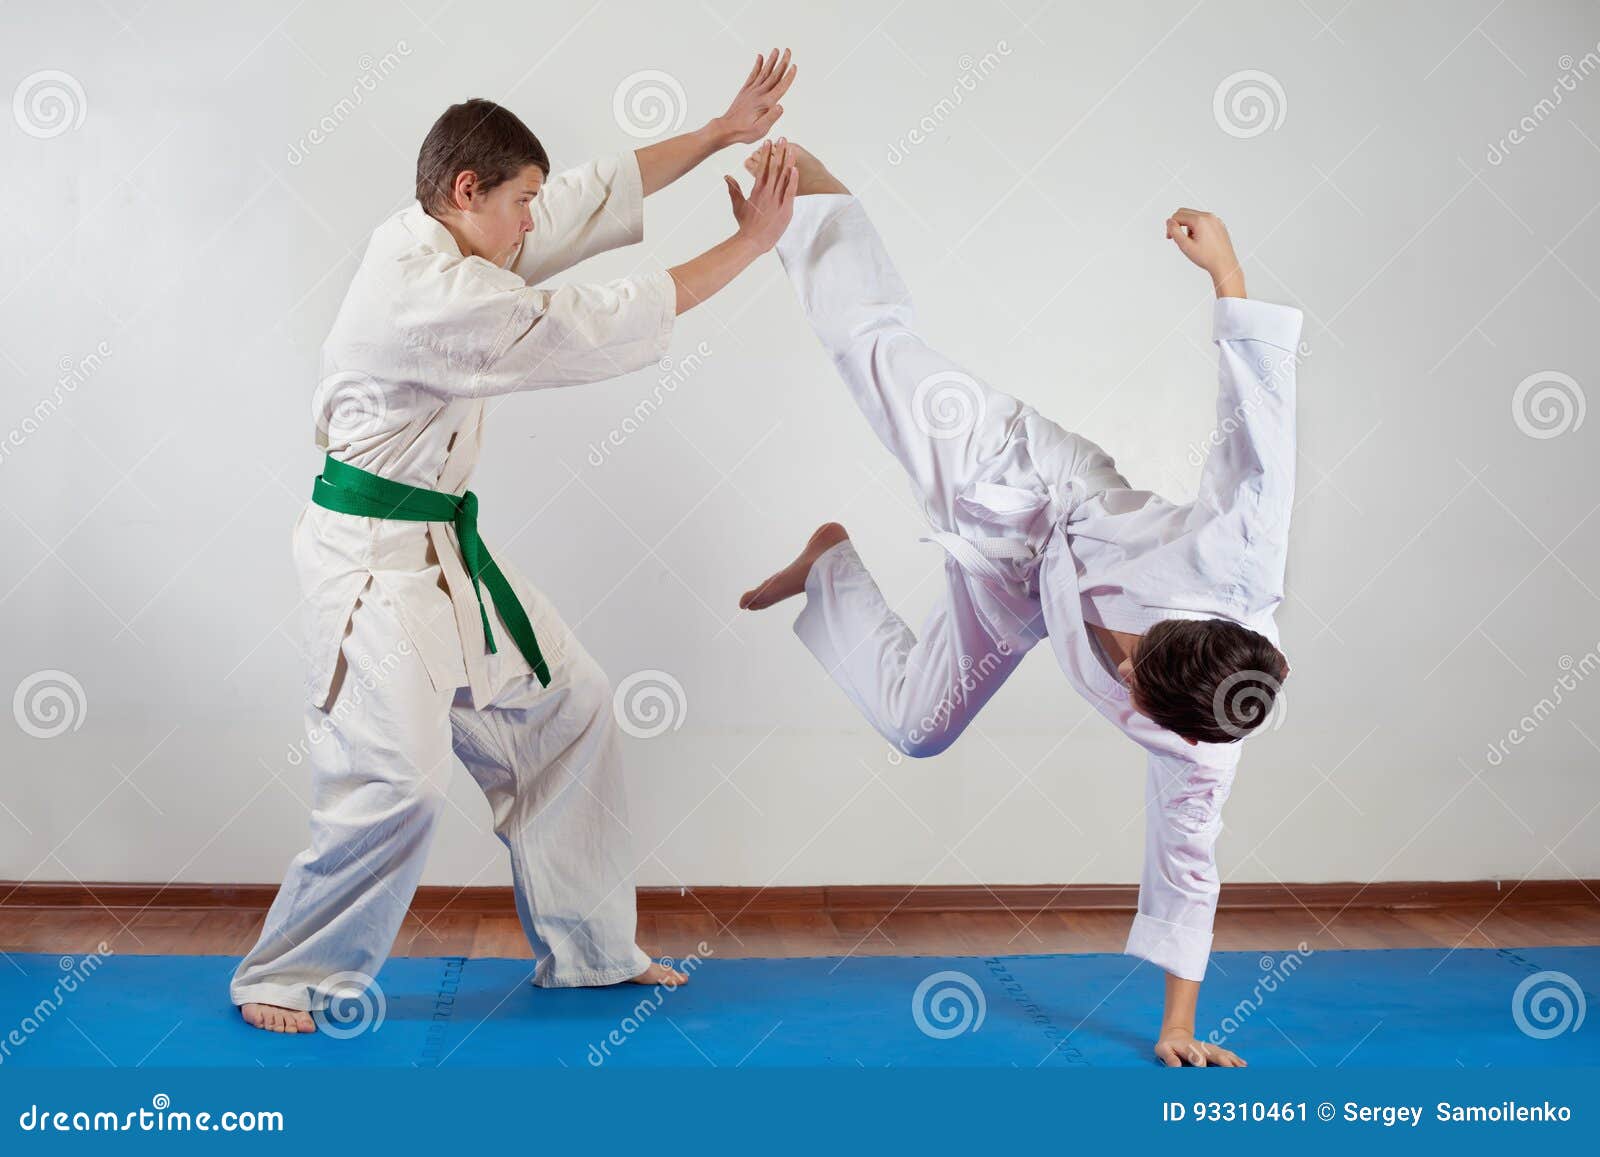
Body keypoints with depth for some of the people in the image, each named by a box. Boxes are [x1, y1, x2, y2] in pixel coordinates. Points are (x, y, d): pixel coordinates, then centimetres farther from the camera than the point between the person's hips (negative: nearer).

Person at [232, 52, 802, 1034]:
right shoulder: (424, 292, -24)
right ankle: (285, 979, 8)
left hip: (448, 545, 11)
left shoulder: (447, 248, 5)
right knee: (401, 779, -14)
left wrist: (724, 132, 6)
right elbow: (597, 328, -25)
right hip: (375, 555, -11)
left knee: (567, 708, 14)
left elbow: (597, 197, 9)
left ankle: (586, 947, 25)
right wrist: (750, 243, -18)